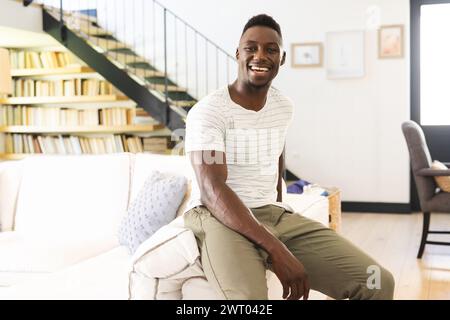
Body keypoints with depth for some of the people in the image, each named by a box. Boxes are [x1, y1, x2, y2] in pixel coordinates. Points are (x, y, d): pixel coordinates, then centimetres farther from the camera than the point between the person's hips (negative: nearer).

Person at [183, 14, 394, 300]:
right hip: (219, 217, -6)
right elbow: (212, 191, -22)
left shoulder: (284, 107, 10)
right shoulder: (207, 112, -11)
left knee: (378, 283, -9)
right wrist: (276, 249, -29)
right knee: (250, 298, -40)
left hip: (274, 213, 6)